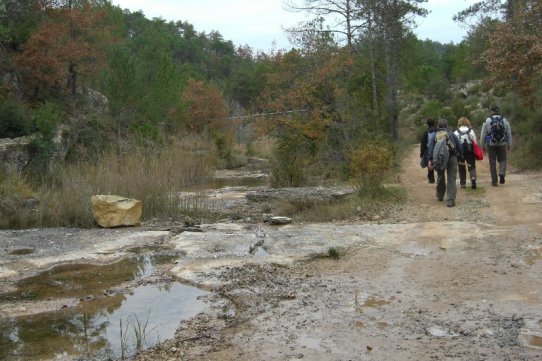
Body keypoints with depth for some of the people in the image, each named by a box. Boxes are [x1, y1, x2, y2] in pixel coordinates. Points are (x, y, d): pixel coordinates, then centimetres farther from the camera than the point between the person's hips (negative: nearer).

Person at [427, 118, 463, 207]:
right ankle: (450, 200, -11)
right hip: (451, 157, -1)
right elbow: (459, 147, 12)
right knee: (451, 178, -2)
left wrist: (430, 159, -4)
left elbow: (431, 147, 3)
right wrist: (460, 158, 17)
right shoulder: (451, 134, 17)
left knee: (440, 177, 20)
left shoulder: (435, 135, 18)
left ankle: (440, 196, 34)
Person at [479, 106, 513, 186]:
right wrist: (509, 145, 18)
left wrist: (482, 146, 8)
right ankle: (502, 174, -10)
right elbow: (509, 134, 9)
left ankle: (494, 181, 7)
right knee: (502, 160, 16)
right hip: (502, 144, 1)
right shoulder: (505, 120, 4)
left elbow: (483, 135, -1)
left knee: (492, 163, 5)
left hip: (491, 145, -1)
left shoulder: (487, 121, -3)